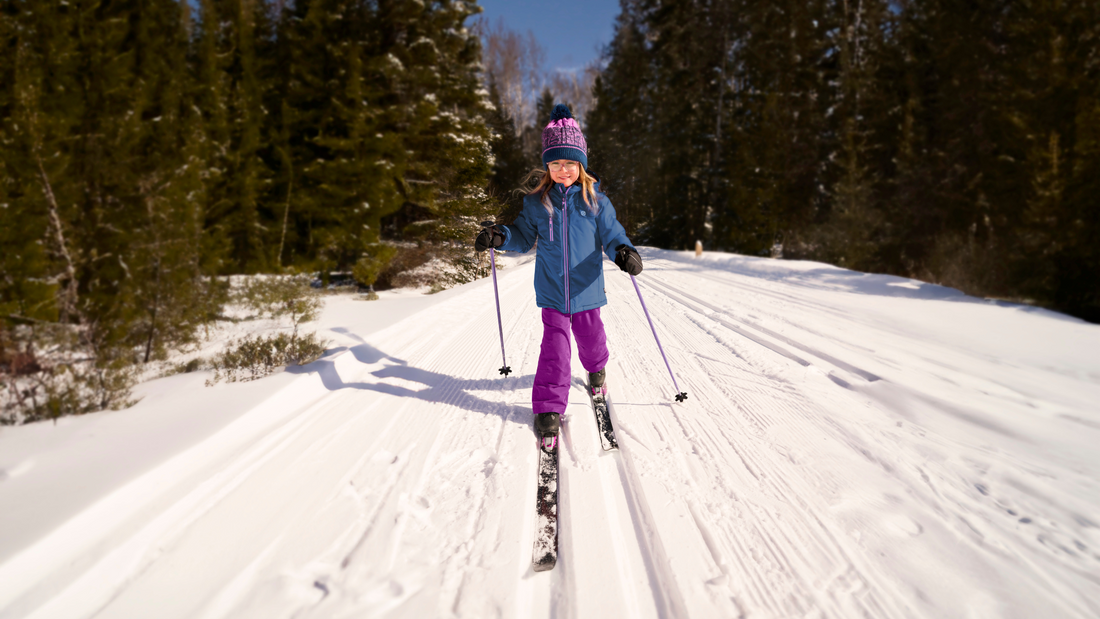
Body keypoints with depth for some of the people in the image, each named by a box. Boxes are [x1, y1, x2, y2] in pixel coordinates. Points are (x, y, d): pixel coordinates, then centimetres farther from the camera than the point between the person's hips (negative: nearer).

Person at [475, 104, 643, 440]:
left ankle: (596, 368, 52)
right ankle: (548, 407, 7)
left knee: (590, 337, 17)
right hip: (552, 290, 0)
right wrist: (500, 236, -11)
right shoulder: (536, 201, 0)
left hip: (586, 289, 1)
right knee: (554, 346, -4)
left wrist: (624, 251, -25)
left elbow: (612, 235, -3)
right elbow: (524, 237, 8)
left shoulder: (595, 201, -4)